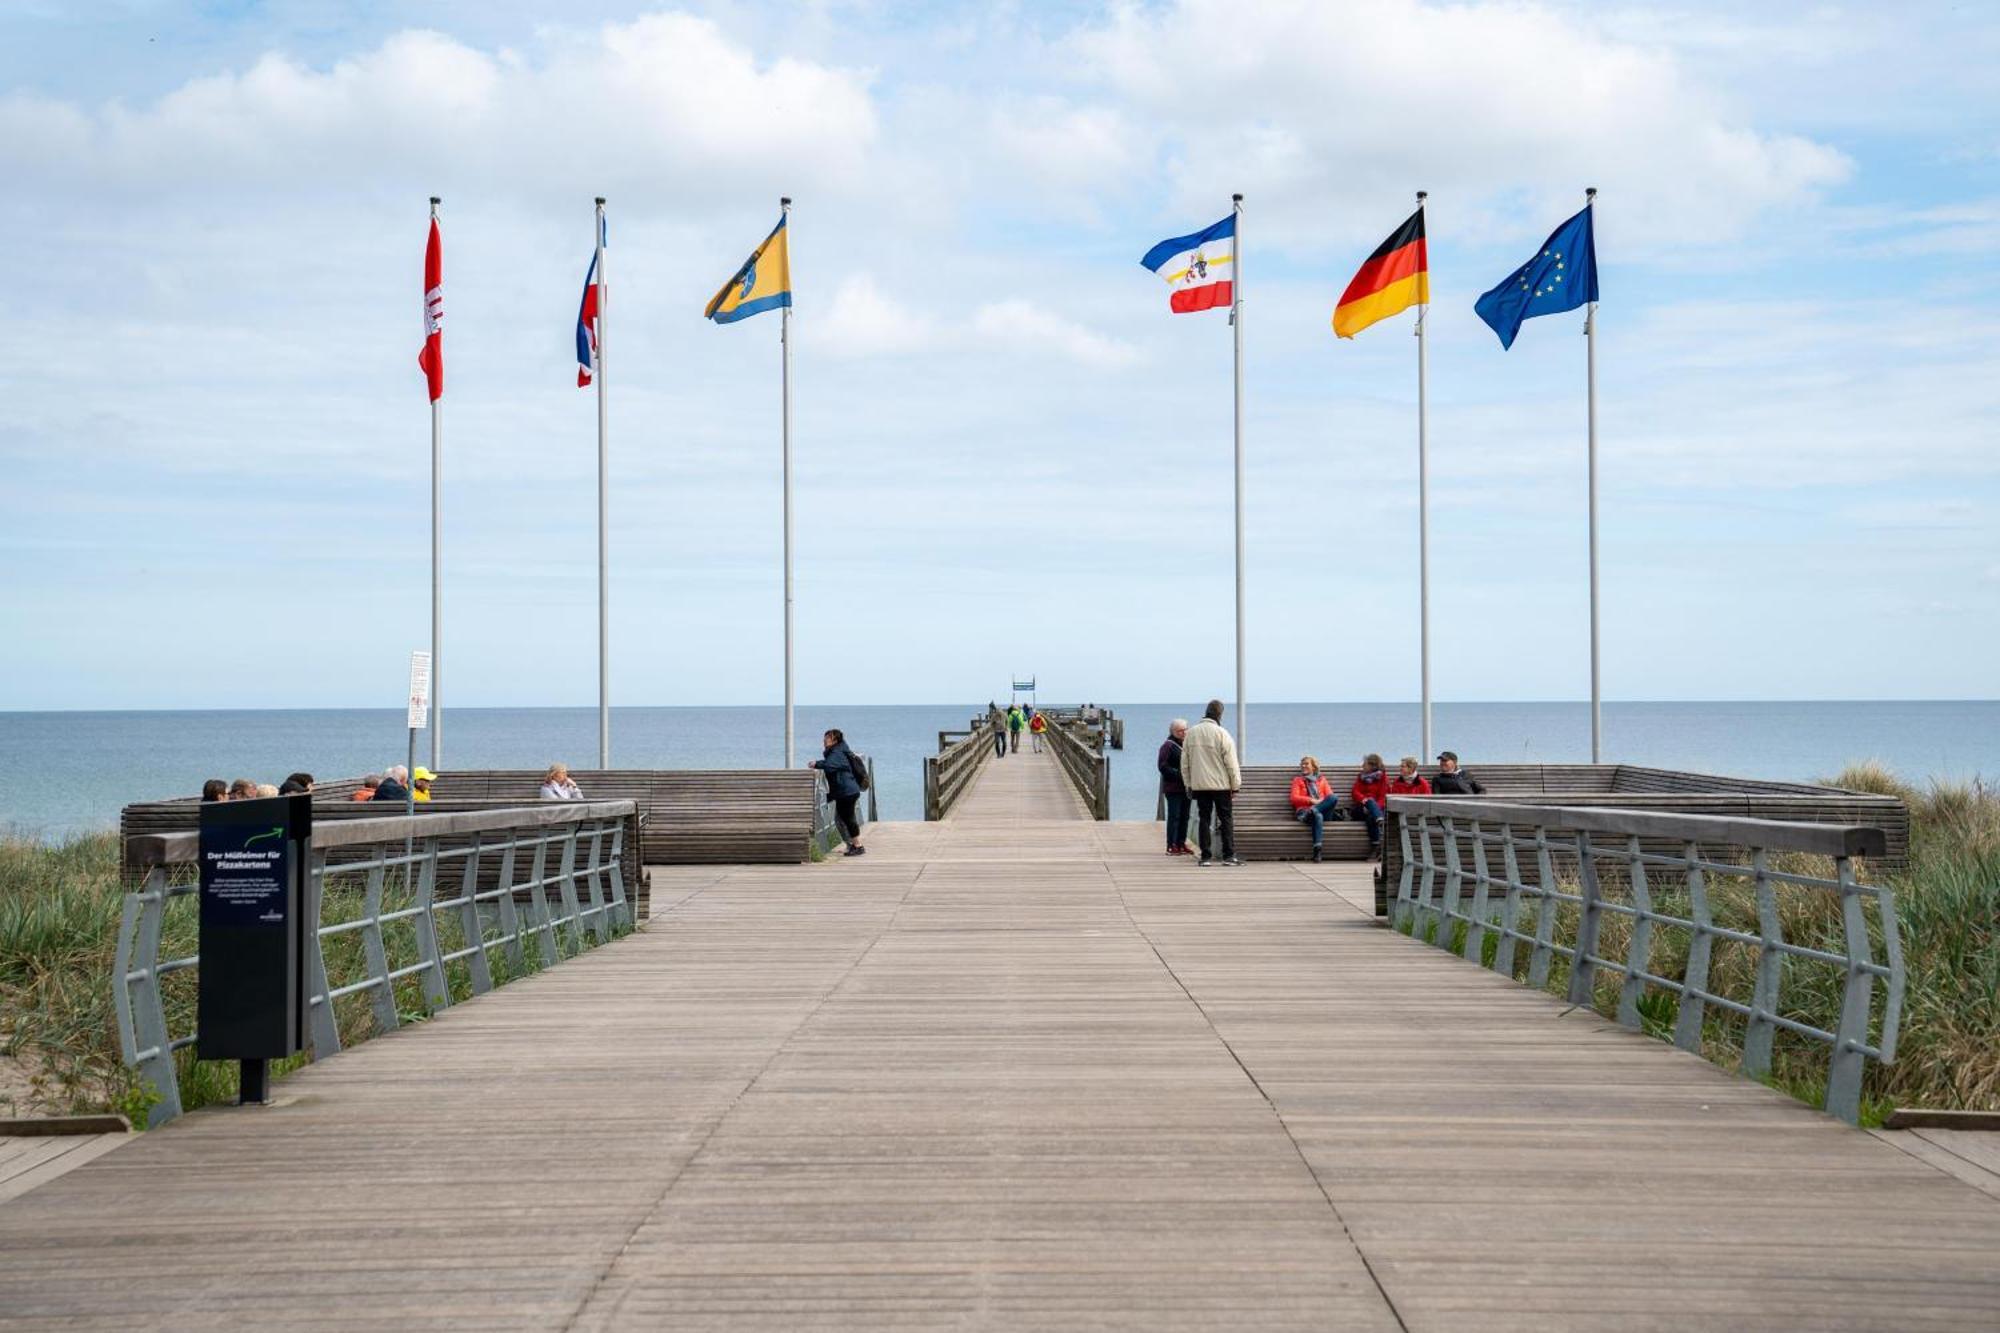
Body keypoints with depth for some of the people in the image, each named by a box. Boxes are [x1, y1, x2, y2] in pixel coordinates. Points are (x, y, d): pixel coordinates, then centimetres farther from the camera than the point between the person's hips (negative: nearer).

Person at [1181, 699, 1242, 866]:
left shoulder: (1191, 733, 4)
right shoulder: (1221, 734, -11)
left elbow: (1184, 763, 9)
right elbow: (1231, 763, -9)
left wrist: (1188, 784, 16)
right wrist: (1235, 785, -1)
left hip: (1199, 785, 4)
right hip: (1221, 784, -4)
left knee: (1203, 819, 7)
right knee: (1226, 819, 4)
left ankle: (1206, 856, 5)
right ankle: (1229, 856, 0)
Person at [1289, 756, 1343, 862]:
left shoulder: (1321, 780, 29)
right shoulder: (1298, 780, 24)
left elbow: (1330, 796, 14)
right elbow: (1294, 798, 8)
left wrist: (1321, 801, -9)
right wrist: (1311, 800, -7)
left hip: (1324, 810, 2)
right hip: (1304, 809, -2)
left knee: (1335, 797, -31)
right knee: (1318, 815, -42)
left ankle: (1312, 811, -43)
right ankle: (1317, 849, -55)